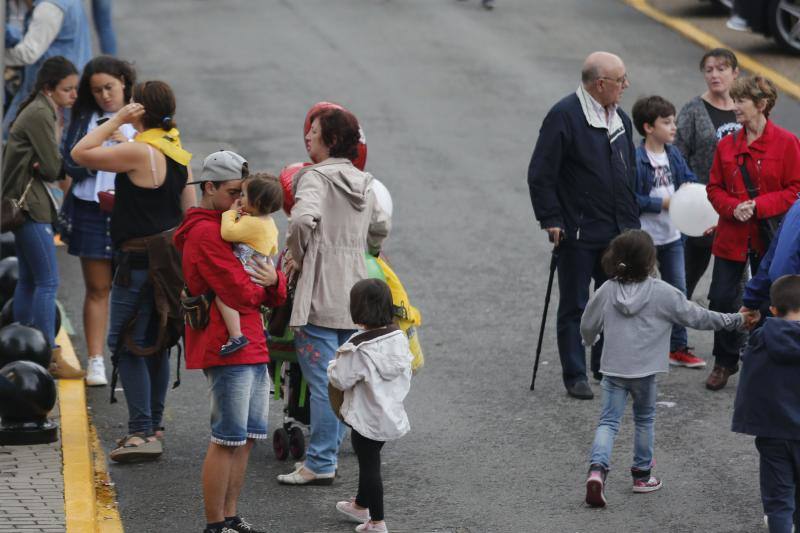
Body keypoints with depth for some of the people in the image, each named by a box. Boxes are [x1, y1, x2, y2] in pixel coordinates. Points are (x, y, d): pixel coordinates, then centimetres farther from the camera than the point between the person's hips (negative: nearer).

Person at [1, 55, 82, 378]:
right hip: (28, 204, -10)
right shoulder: (40, 115, -16)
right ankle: (50, 357, -7)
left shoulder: (46, 112, 14)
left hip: (27, 203, 10)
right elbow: (52, 168, -19)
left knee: (29, 279, 13)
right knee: (48, 281, -8)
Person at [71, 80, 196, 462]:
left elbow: (81, 153, -17)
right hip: (169, 255, 9)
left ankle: (142, 433, -10)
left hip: (139, 259, -9)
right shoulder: (178, 154, 9)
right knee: (155, 343, 16)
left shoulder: (139, 152, -18)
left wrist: (116, 120, -11)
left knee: (127, 346, -6)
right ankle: (153, 426, 23)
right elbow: (189, 209, 15)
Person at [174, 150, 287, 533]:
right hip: (226, 348, -10)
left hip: (252, 348, 10)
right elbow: (240, 293, -20)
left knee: (247, 437, 12)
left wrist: (274, 283, -8)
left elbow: (275, 296, 16)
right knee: (228, 440, -7)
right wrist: (262, 285, 1)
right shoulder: (205, 233, -12)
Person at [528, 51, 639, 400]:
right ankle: (575, 376, 9)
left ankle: (606, 366, 26)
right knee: (574, 306, 2)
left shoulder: (620, 119, 11)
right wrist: (551, 220, -15)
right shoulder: (564, 116, -13)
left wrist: (631, 221, 17)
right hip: (577, 233, -7)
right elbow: (540, 174, -13)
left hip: (617, 232, 7)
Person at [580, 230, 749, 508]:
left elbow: (588, 326, 8)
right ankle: (642, 474, 27)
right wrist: (735, 320, 9)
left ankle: (597, 468, -20)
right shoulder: (663, 293, -10)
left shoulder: (606, 292, -3)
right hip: (644, 370, -2)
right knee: (644, 420, 18)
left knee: (608, 421, 3)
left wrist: (590, 341, 33)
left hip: (613, 368, 2)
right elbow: (695, 317, -3)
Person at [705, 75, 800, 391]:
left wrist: (758, 206, -19)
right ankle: (725, 362, 18)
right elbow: (715, 188, 8)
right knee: (721, 299, 1)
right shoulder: (727, 145, 4)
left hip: (769, 237, -3)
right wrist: (733, 208, -12)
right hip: (731, 237, 3)